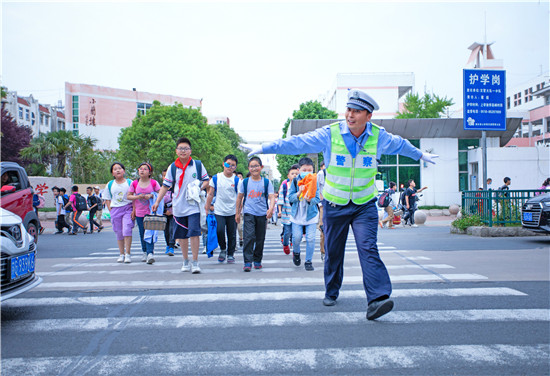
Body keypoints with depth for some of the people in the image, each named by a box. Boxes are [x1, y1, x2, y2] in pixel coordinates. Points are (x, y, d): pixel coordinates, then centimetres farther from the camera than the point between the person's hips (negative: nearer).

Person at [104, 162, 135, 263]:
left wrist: (134, 210, -8)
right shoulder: (110, 185, 8)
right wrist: (111, 210, 2)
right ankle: (121, 254, 18)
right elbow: (107, 199, 14)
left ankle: (128, 254, -10)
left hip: (128, 209, -3)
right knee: (119, 233, 7)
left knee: (127, 230, -15)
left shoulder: (130, 183, 1)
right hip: (115, 210, 3)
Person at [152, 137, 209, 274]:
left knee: (194, 233, -12)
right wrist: (157, 202, 2)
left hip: (193, 206, -2)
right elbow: (165, 186, 8)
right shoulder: (172, 167, 5)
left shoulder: (198, 165, 2)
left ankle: (195, 262, -1)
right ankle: (185, 262, 24)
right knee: (182, 235, 9)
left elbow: (206, 180, 11)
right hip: (178, 207, 2)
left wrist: (200, 187, -9)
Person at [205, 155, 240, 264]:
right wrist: (207, 209, 7)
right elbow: (211, 194, 8)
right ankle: (222, 249, 10)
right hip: (219, 211, 0)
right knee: (219, 230, -16)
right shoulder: (216, 178, 2)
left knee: (232, 234, 5)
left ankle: (230, 254, 22)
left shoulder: (237, 180, 0)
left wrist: (238, 212, -8)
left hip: (232, 212, 0)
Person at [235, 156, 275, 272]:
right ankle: (247, 262, -11)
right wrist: (237, 213, 15)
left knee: (260, 238, 9)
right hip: (249, 213, -1)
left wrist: (271, 208, -23)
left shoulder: (267, 182, 2)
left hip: (262, 214, 1)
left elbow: (272, 197, -4)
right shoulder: (244, 182, 3)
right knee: (249, 236, -15)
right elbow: (239, 198, 12)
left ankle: (257, 260, 26)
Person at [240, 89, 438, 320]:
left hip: (365, 205, 0)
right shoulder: (330, 134, -13)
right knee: (333, 251, 10)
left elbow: (400, 145, 16)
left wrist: (420, 155, 32)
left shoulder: (379, 137, -5)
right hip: (335, 205, 0)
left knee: (368, 248, -17)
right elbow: (296, 143, -11)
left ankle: (377, 299, -20)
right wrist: (263, 148, -15)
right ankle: (331, 292, 31)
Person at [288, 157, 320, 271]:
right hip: (297, 215, 1)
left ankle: (308, 261, 11)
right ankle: (296, 252, 31)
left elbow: (317, 199, -9)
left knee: (310, 238, -4)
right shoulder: (295, 181, -2)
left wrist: (309, 199, -29)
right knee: (297, 237, -2)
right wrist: (299, 193, -22)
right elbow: (290, 197, -4)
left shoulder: (314, 182, -5)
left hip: (311, 215, -1)